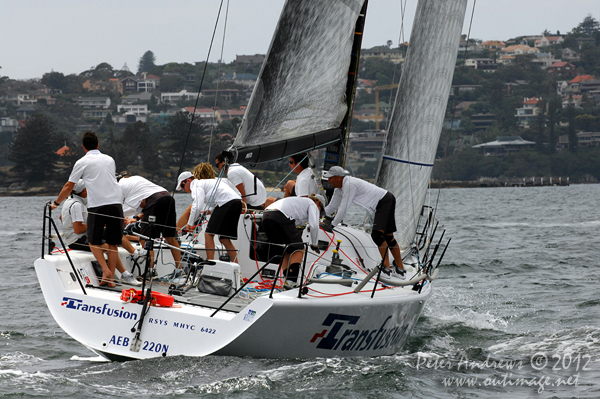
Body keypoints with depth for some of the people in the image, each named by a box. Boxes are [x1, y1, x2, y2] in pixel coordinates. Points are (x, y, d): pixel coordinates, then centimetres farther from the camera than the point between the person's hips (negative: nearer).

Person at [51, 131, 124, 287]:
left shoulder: (82, 162, 3)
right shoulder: (109, 159, 17)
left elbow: (68, 187, 9)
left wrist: (56, 203, 24)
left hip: (97, 206, -4)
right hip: (115, 203, 4)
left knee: (94, 241, 10)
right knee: (112, 244, 8)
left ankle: (105, 270, -9)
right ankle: (111, 279, 6)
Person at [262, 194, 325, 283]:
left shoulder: (299, 201, 39)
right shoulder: (313, 204, 17)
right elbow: (314, 225, 3)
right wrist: (314, 244, 15)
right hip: (280, 217, -8)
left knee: (287, 250, 19)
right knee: (299, 249, 4)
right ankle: (291, 281, -11)